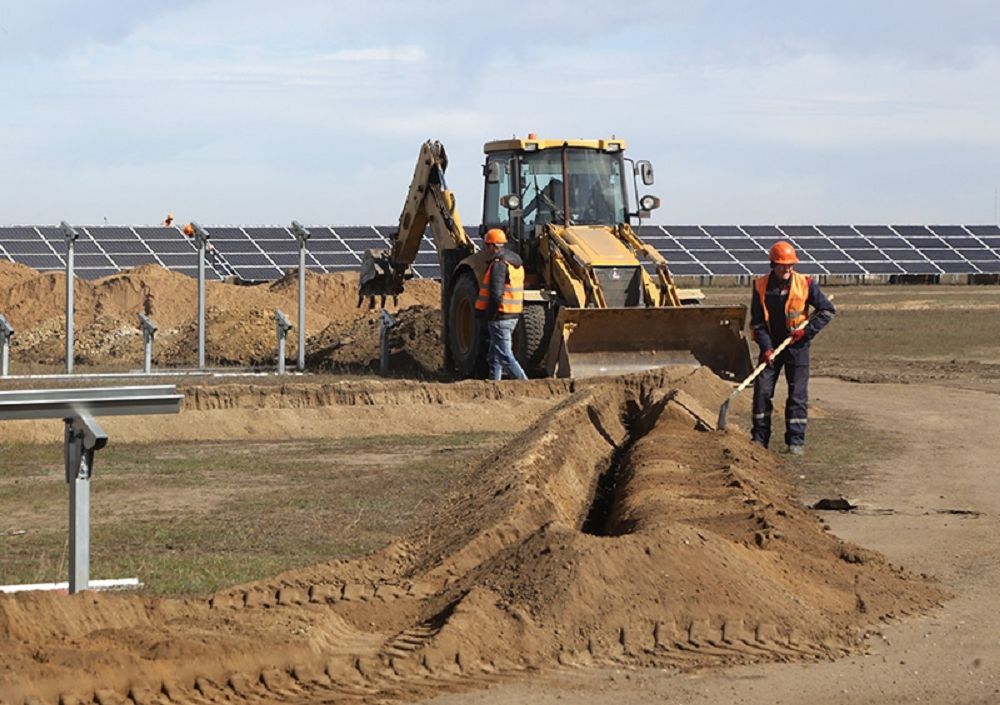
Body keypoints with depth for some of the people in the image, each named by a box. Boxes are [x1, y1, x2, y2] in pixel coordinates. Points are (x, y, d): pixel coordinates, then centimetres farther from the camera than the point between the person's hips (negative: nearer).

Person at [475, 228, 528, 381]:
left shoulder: (499, 264, -17)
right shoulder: (516, 263, 13)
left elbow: (496, 294, -23)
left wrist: (489, 315, -16)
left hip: (500, 316, -10)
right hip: (513, 315, 10)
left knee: (505, 356, -7)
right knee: (495, 355, 17)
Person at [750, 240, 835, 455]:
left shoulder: (805, 284, -8)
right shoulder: (761, 286, -5)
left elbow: (827, 311, -1)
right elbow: (757, 322, -3)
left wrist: (807, 331, -10)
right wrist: (766, 347, -15)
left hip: (797, 346, -2)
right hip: (771, 345, 2)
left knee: (797, 394, -2)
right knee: (762, 390, 0)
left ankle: (796, 441, 3)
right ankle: (759, 438, 10)